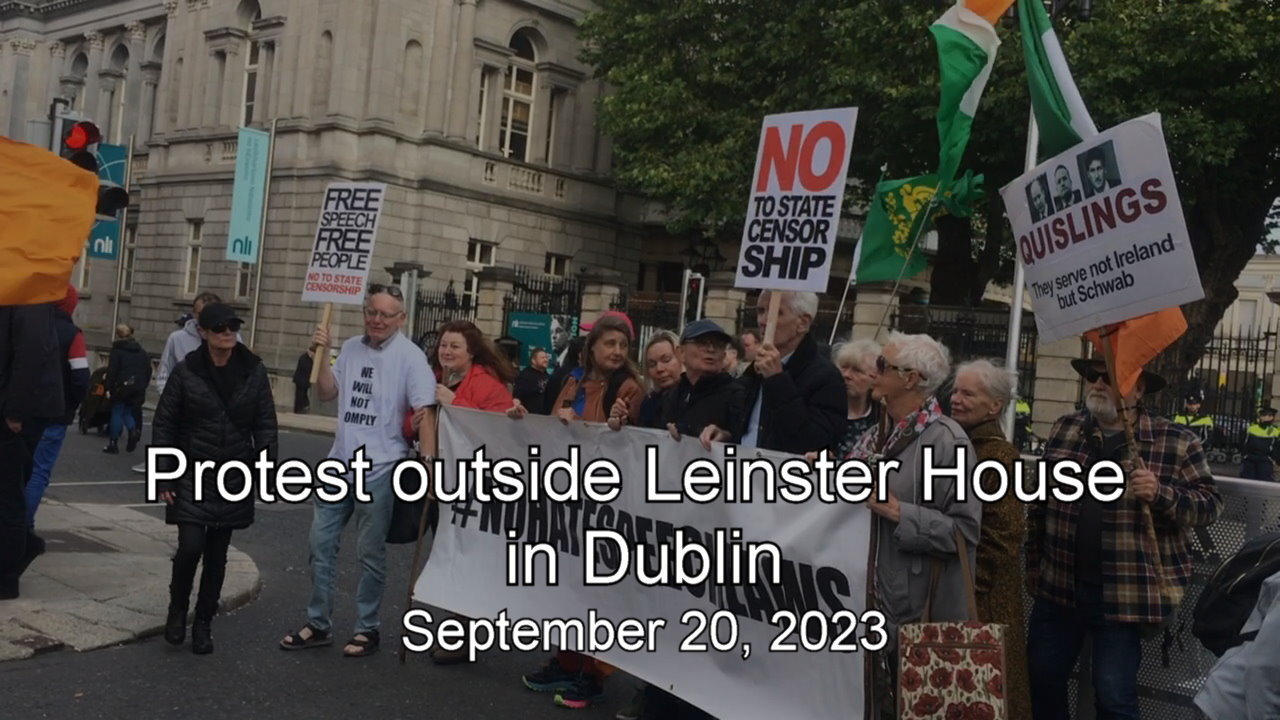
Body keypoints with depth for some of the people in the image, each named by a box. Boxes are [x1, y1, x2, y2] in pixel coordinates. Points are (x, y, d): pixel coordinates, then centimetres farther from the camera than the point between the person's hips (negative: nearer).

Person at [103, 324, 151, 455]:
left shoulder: (117, 350, -6)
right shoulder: (141, 352, 12)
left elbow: (112, 370, -11)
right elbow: (148, 370, 12)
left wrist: (109, 387, -8)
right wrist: (143, 385, 16)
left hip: (122, 386, -5)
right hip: (138, 388, 5)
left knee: (117, 413, 4)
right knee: (128, 412, 15)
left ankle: (113, 444, 6)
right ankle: (133, 430, -13)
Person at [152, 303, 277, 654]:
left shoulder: (254, 371, -1)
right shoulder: (186, 371, -6)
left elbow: (265, 424, 3)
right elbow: (164, 425, -1)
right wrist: (163, 477, -5)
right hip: (193, 475, -2)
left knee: (217, 554, 8)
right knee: (191, 546, -12)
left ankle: (203, 624, 23)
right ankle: (177, 609, 16)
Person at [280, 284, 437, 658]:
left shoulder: (409, 356, -11)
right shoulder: (351, 348, 8)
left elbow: (424, 411, -15)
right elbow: (326, 393, 10)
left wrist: (428, 462, -22)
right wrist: (320, 355, -5)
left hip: (379, 470, -6)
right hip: (339, 464, 6)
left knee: (370, 553, 4)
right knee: (321, 543, 11)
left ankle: (367, 629, 17)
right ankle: (318, 624, 23)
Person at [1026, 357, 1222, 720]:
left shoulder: (1175, 443, -5)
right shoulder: (1063, 430, 6)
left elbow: (1209, 503, -5)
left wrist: (1161, 493, -24)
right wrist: (1034, 564, 14)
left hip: (1123, 594, -4)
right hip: (1057, 585, 4)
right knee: (1040, 682, 14)